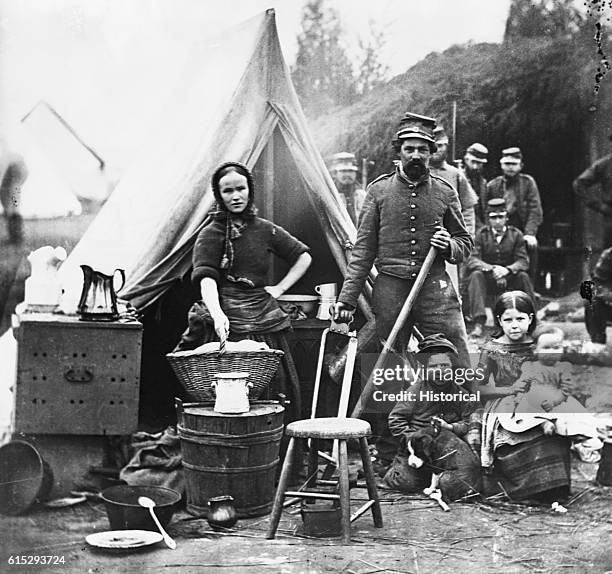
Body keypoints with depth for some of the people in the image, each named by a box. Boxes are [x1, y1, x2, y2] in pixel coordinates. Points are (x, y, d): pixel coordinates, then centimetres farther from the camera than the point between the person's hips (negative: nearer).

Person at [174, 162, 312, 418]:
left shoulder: (265, 230, 13)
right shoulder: (211, 233, 3)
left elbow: (304, 257, 22)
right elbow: (206, 278, -11)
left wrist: (280, 288, 10)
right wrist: (217, 314, -29)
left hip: (263, 320, 3)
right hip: (224, 322, -3)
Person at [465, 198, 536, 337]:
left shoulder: (515, 234, 0)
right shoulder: (482, 235, -2)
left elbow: (523, 261, -7)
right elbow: (472, 260, -13)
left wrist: (507, 269, -29)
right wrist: (492, 269, -32)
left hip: (509, 278, 0)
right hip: (488, 280, 0)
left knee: (523, 276, -29)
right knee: (475, 275, -31)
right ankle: (479, 323, -37)